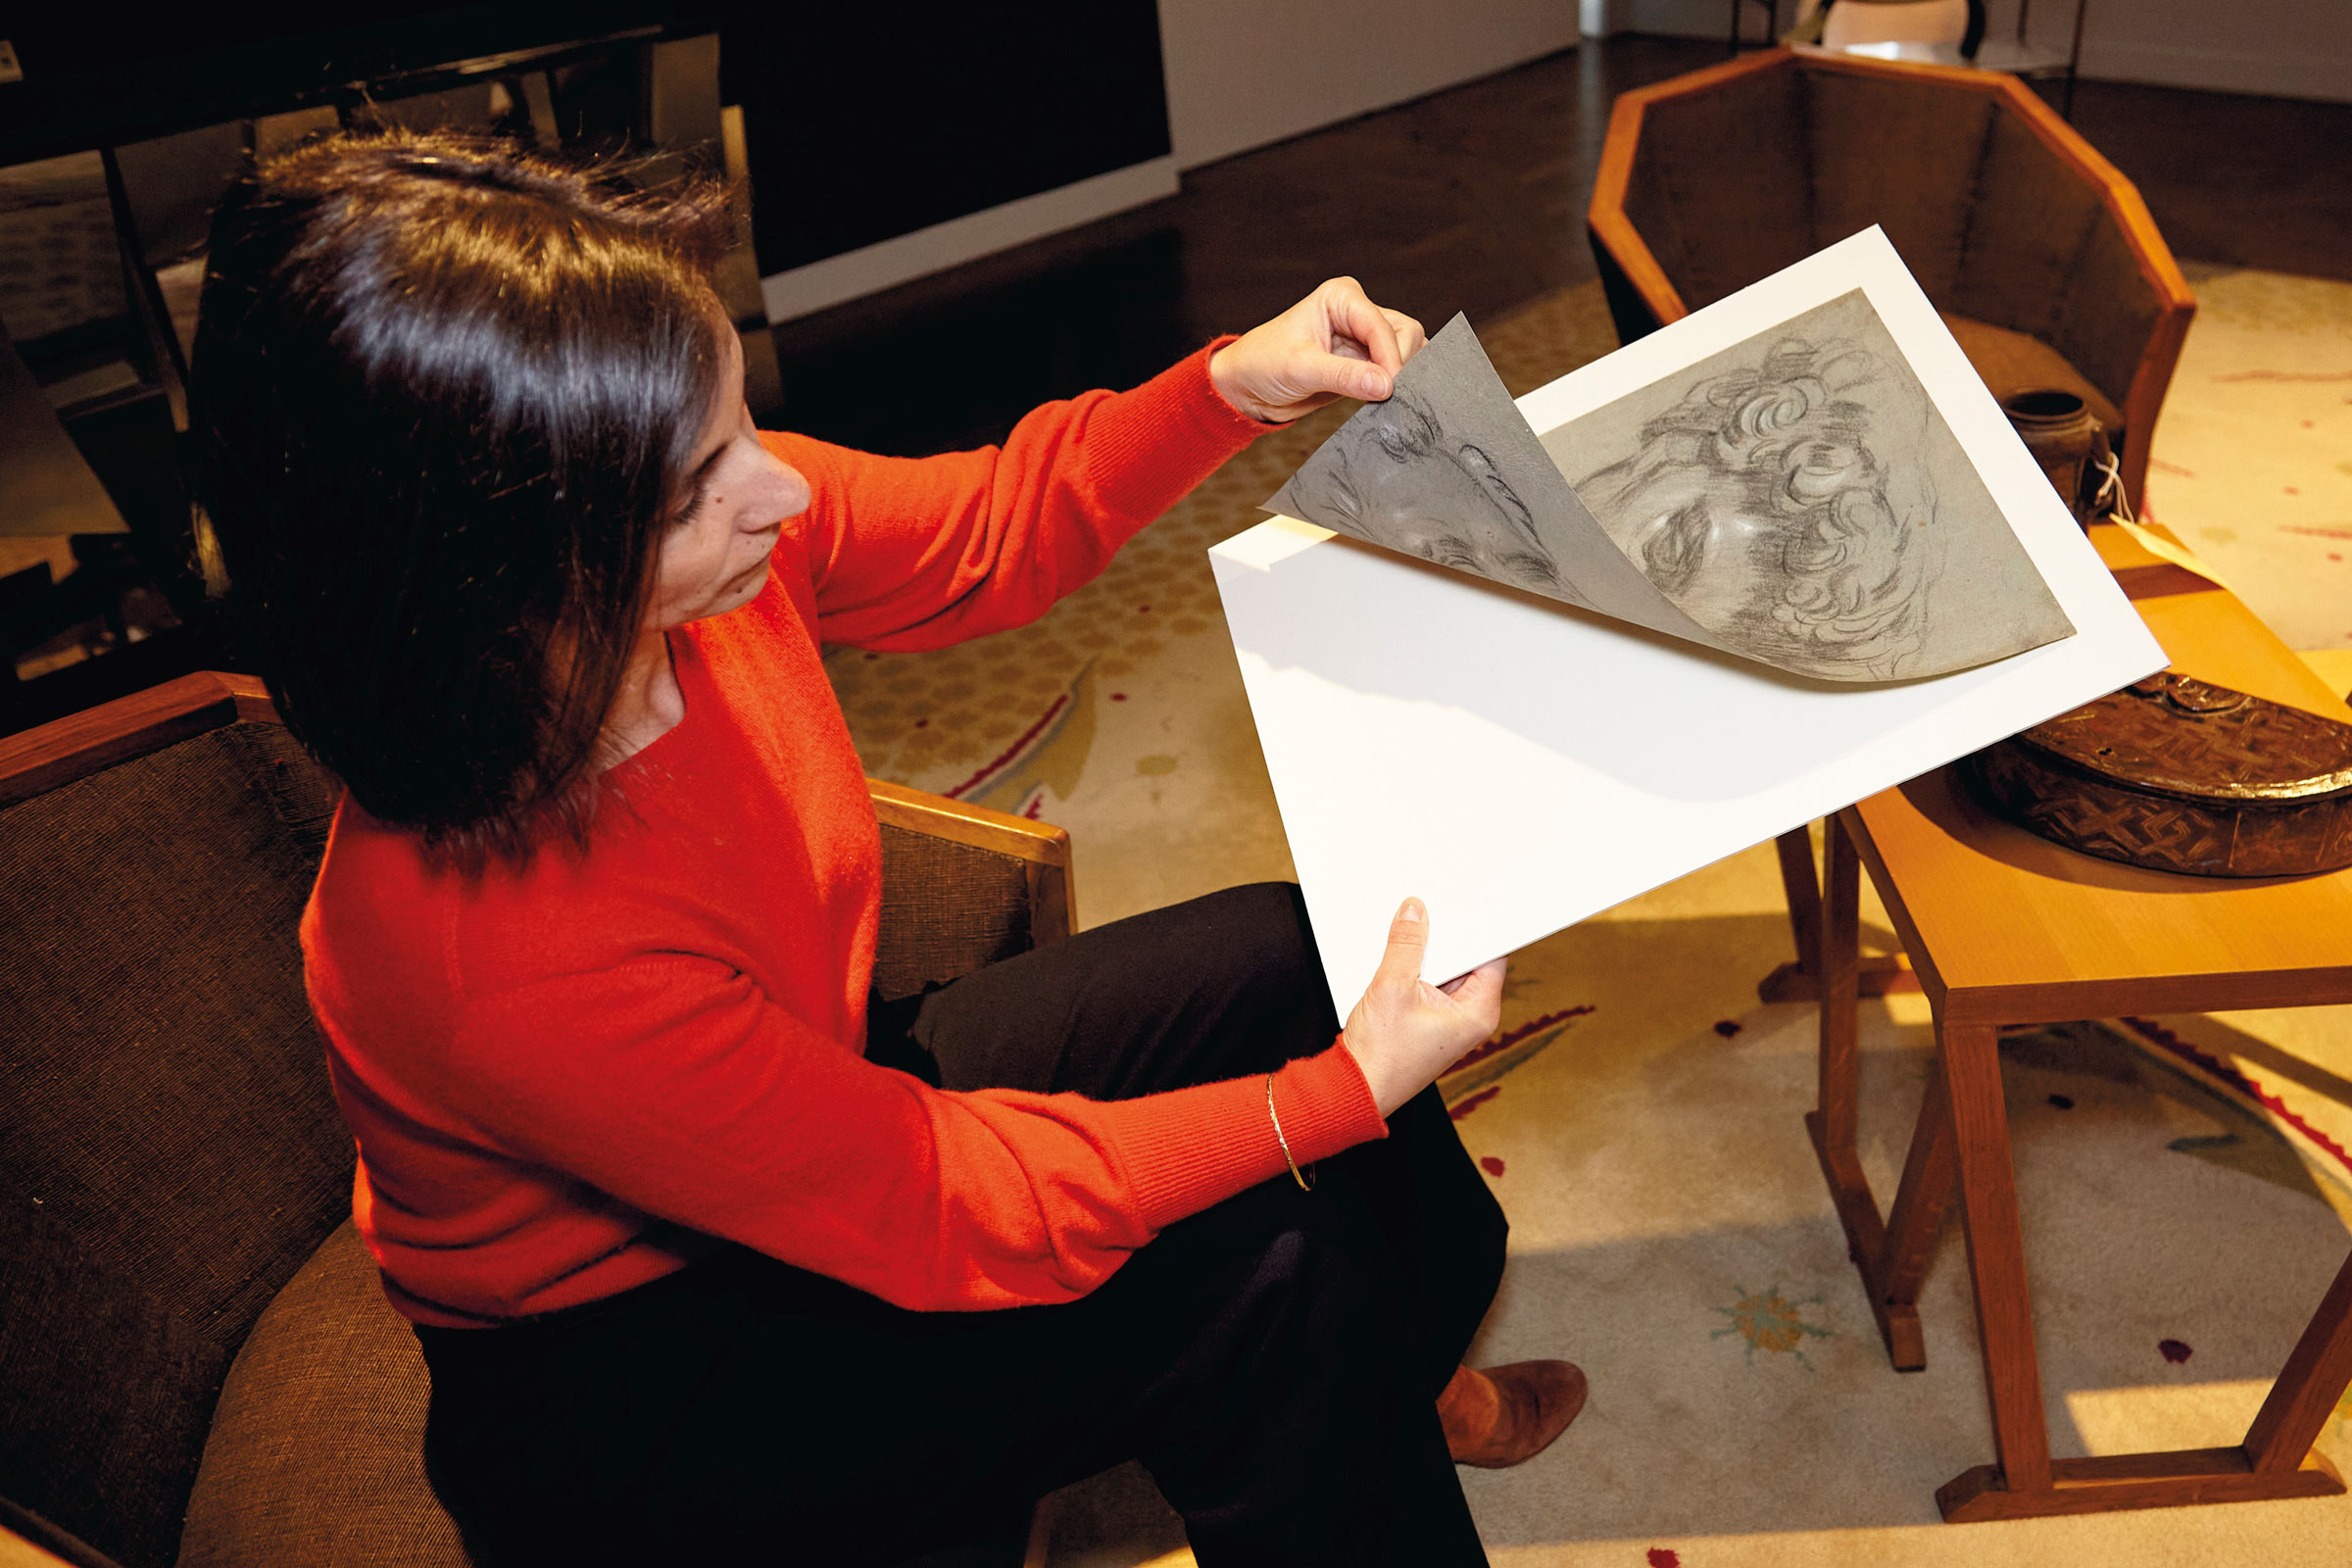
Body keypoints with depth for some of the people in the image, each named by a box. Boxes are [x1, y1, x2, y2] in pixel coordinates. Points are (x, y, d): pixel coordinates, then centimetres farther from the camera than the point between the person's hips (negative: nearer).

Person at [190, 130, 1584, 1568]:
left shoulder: (703, 542, -21)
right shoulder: (502, 952, -39)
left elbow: (987, 536, -1)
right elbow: (948, 1211, -29)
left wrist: (1230, 386, -15)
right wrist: (1352, 1091, -27)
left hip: (827, 1103, 7)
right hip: (620, 1370, -7)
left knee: (1289, 959, 3)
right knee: (1268, 1275, -20)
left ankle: (1403, 1383, 28)